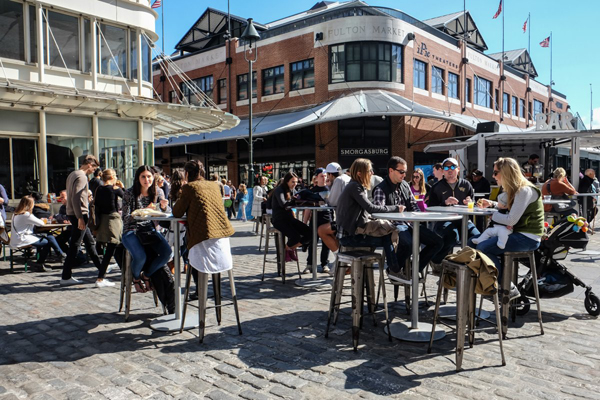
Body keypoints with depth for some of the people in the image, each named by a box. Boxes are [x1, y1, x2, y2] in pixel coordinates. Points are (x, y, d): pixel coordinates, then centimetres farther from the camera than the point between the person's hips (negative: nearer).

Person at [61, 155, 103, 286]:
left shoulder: (73, 174, 15)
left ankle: (101, 267, 29)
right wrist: (80, 218, -24)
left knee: (90, 242, 18)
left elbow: (74, 195, 22)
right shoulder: (81, 177, -16)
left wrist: (86, 198, 21)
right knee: (74, 246, -5)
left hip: (73, 214, 11)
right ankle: (65, 277, 0)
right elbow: (75, 198, -24)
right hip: (79, 214, -11)